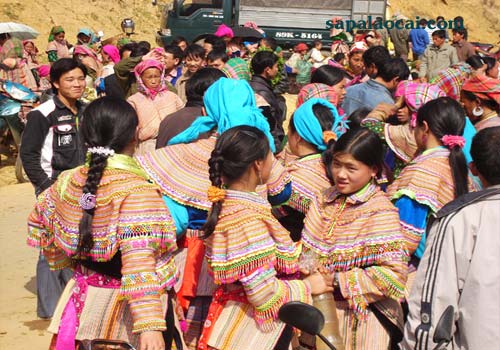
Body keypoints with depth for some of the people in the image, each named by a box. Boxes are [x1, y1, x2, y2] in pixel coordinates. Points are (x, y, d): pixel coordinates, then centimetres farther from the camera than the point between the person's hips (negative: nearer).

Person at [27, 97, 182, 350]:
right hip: (125, 308, -6)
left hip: (84, 298, 6)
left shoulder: (68, 181, -3)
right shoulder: (135, 189, -23)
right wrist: (150, 324, -33)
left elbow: (38, 222, 14)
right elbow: (138, 263, -31)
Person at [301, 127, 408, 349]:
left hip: (359, 317, -5)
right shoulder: (324, 200, 3)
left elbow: (393, 274, -22)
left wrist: (337, 281, -20)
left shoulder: (380, 212, -16)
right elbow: (308, 248, 9)